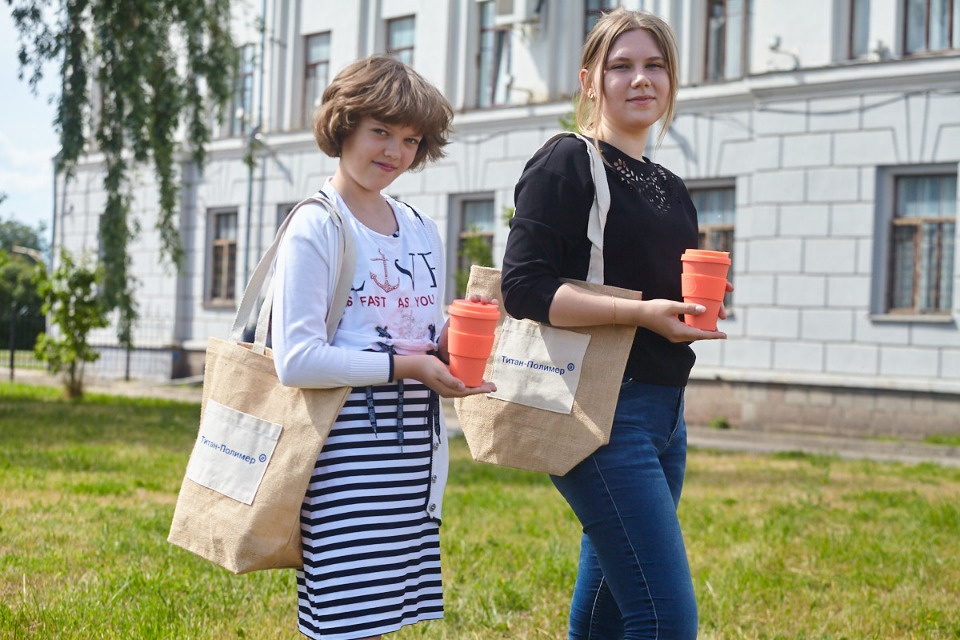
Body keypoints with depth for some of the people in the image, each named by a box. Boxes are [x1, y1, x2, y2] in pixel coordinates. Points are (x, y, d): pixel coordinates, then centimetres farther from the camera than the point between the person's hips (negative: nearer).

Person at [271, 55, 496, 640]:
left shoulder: (424, 232, 16)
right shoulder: (316, 228, -6)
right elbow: (296, 359, -15)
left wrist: (450, 347, 1)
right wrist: (403, 366, -18)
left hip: (416, 454, 7)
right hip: (347, 454, -7)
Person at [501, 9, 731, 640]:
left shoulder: (671, 190, 18)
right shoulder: (566, 163, -5)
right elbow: (524, 288, -15)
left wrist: (699, 309, 4)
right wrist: (642, 312, -23)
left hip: (663, 412, 8)